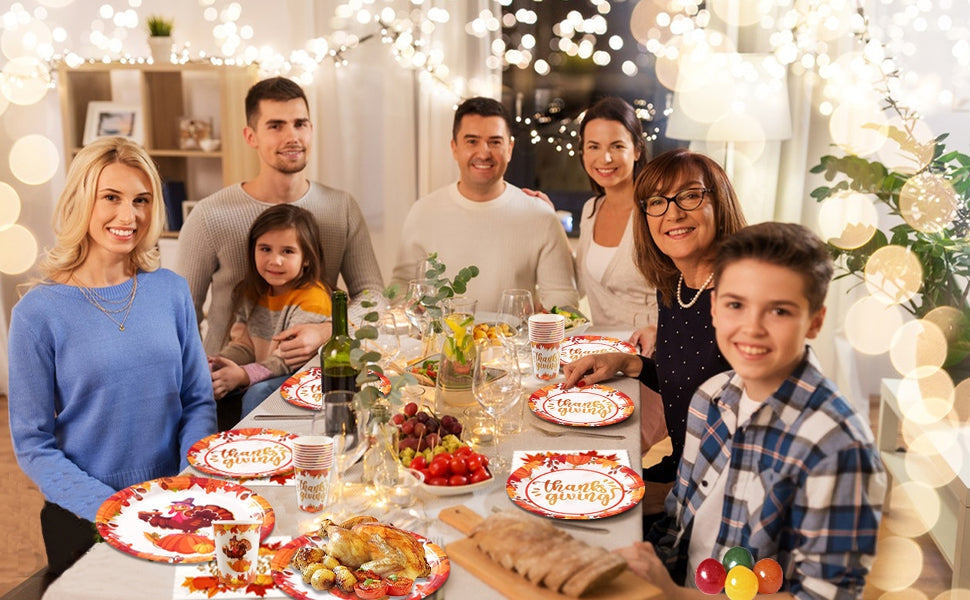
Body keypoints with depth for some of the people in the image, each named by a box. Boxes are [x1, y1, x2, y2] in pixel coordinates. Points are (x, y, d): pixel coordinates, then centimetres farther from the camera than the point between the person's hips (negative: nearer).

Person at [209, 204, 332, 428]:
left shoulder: (312, 299, -17)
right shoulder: (253, 293, 10)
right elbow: (243, 344, 10)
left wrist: (244, 375, -31)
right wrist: (217, 365, -11)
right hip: (260, 376, 8)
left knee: (257, 394, -32)